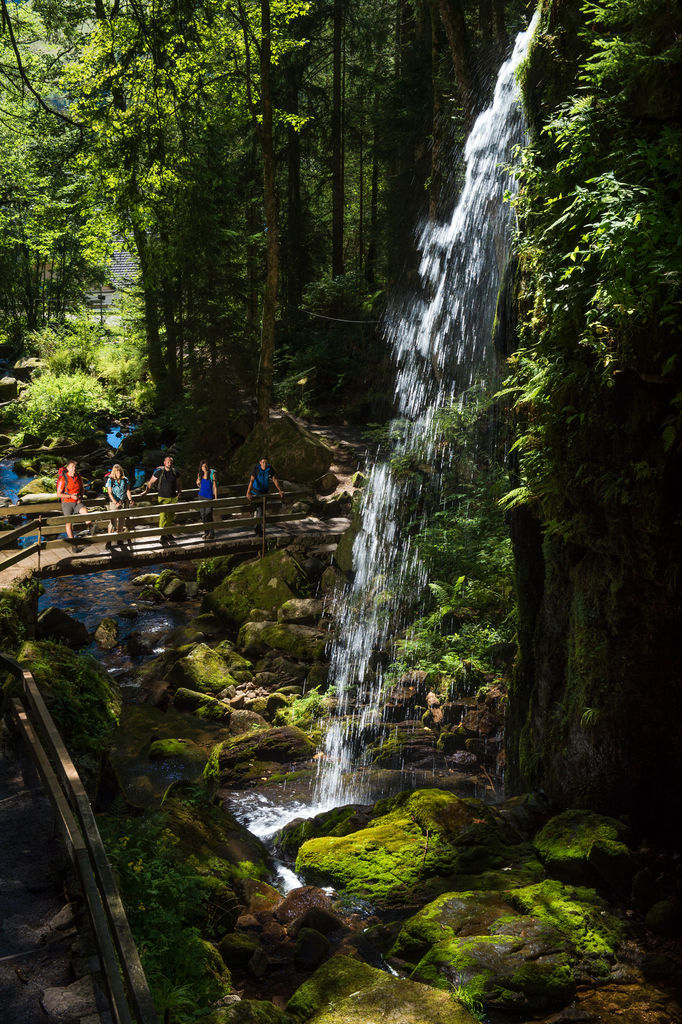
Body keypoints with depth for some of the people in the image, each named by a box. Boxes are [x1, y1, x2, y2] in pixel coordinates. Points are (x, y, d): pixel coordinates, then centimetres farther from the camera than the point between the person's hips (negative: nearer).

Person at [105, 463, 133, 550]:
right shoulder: (110, 480, -6)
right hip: (114, 503, -3)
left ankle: (119, 540, 25)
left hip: (124, 503, 3)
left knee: (121, 522, 10)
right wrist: (116, 503, -24)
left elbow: (128, 491, 2)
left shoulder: (125, 480, 4)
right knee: (113, 522, -8)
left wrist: (130, 499, -17)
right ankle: (108, 543, -3)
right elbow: (110, 493, -11)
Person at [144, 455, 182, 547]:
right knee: (163, 516, -12)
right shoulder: (159, 472, -6)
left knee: (171, 517, 11)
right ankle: (163, 537, -9)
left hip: (173, 498, 4)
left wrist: (179, 492, 14)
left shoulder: (175, 472, 5)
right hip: (163, 498, -4)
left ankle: (169, 534, 24)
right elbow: (151, 482, 3)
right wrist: (146, 490, -1)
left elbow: (179, 483, 20)